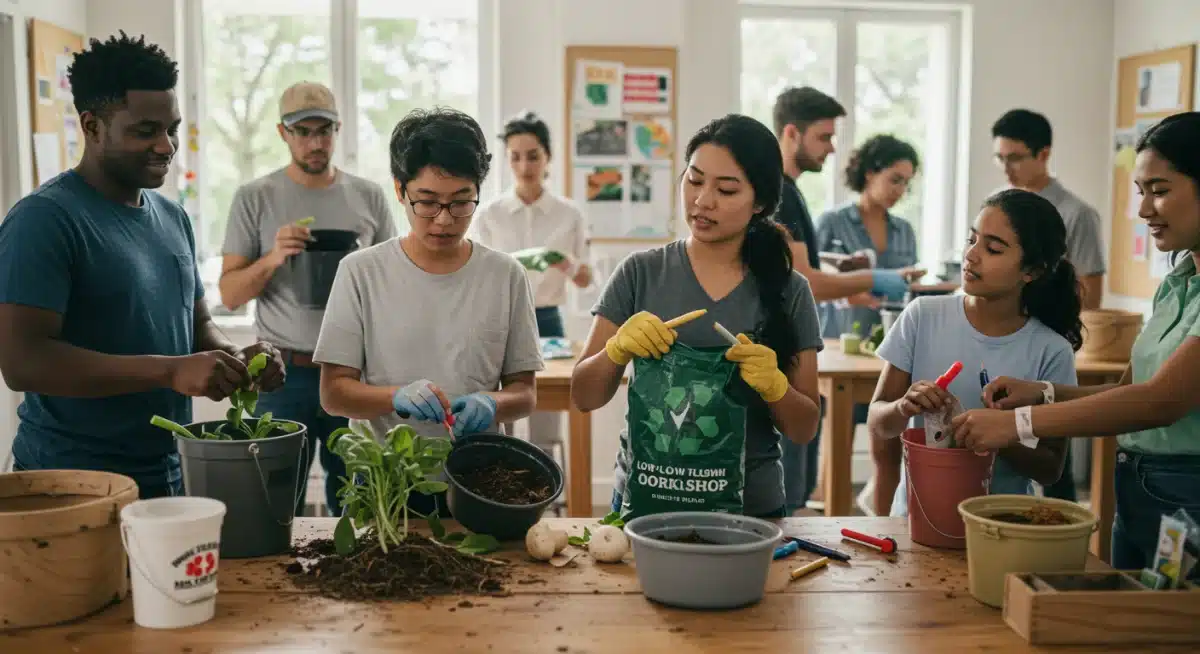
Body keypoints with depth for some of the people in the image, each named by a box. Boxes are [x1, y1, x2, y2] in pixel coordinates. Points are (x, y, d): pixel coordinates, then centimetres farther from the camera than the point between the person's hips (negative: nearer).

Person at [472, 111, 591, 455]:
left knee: (544, 437, 4)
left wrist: (567, 263, -18)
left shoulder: (568, 213, 1)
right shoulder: (489, 214, -1)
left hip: (546, 323, 1)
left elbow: (585, 280, 4)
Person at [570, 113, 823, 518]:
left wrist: (774, 385, -20)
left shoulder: (788, 291, -3)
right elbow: (583, 397, -4)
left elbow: (804, 430, 0)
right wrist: (618, 348, -23)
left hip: (752, 505, 1)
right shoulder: (640, 273, -5)